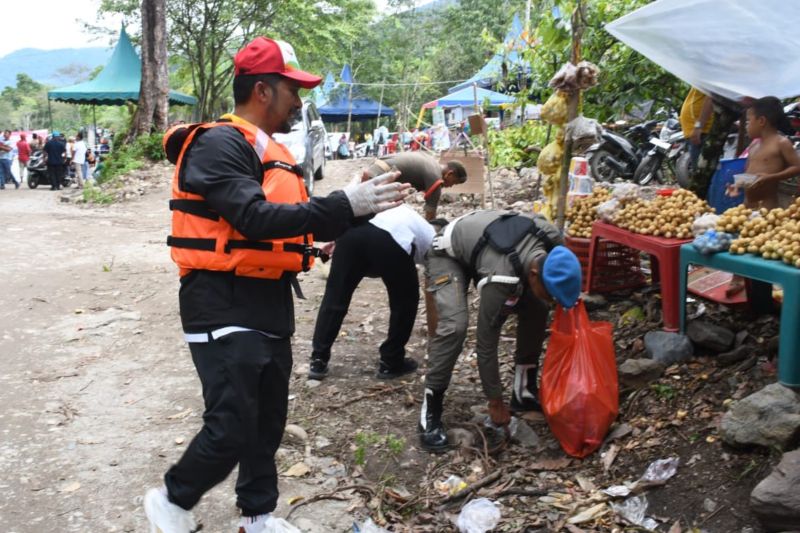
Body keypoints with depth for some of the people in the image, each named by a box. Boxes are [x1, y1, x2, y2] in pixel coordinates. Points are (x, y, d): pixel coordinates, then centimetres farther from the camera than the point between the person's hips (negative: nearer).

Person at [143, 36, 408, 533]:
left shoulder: (272, 151, 16)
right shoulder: (221, 144, -15)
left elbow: (291, 220, 14)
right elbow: (256, 218, -28)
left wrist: (360, 205, 4)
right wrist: (344, 205, -30)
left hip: (271, 303, 10)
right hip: (225, 305, -10)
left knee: (267, 423, 17)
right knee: (231, 430, -6)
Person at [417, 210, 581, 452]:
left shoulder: (553, 237, -26)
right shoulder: (500, 278, -42)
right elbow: (486, 343, -31)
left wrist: (569, 295, -2)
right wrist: (496, 402, -21)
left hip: (483, 244, 7)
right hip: (447, 254, -7)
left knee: (535, 310, -4)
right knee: (455, 325, -28)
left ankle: (523, 391, 10)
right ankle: (429, 413, -16)